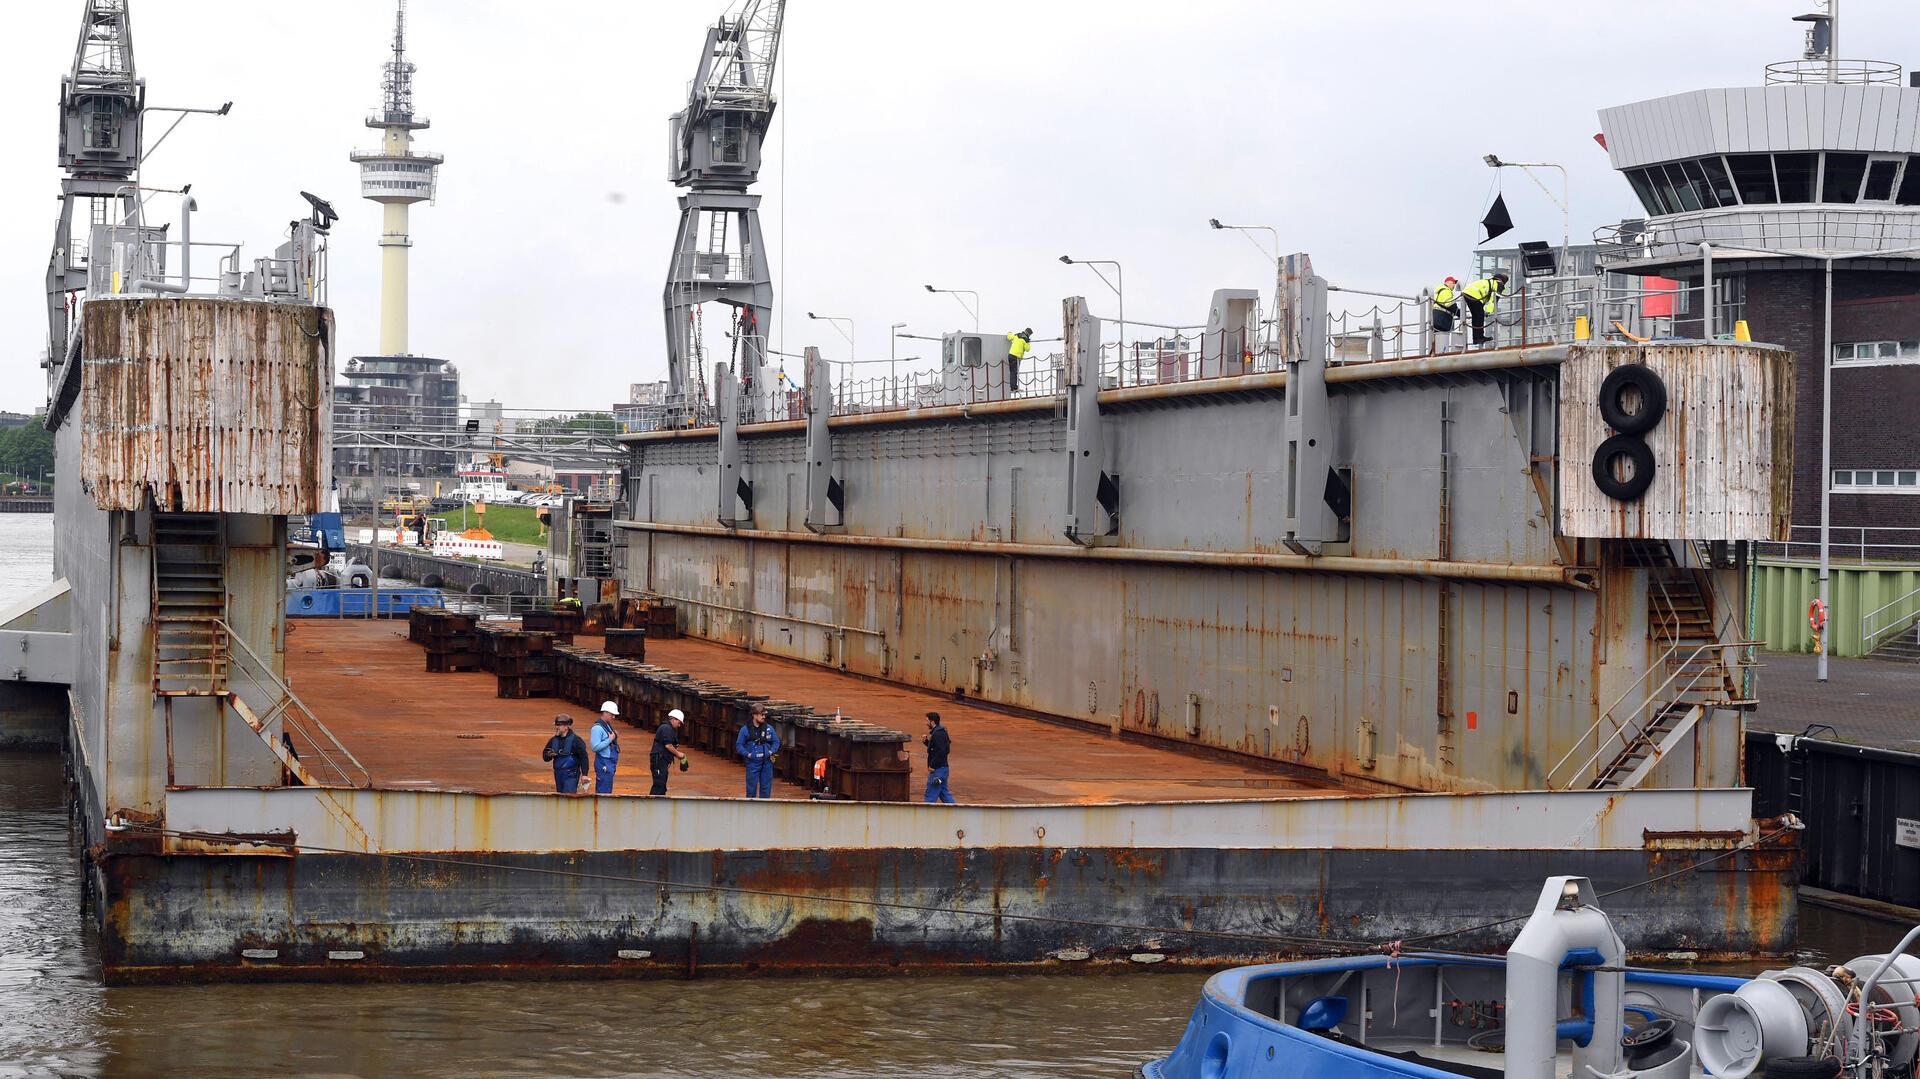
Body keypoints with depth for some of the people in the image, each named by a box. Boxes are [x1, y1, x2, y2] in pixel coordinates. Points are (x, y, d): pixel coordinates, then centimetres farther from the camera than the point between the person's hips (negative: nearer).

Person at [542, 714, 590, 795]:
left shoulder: (575, 740, -7)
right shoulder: (553, 740, 11)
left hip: (571, 776, -6)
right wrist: (549, 755, -7)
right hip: (558, 775, 6)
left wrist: (584, 774, -12)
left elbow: (583, 757, -8)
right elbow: (545, 757, 18)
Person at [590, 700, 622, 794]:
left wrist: (615, 737, 5)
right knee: (604, 792, -10)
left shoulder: (608, 725, 14)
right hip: (603, 764, -10)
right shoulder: (597, 728, -14)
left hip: (610, 763, 10)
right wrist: (610, 739, -17)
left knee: (608, 791, 12)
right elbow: (595, 747, -22)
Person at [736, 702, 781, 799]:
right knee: (752, 788, 0)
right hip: (753, 763, -3)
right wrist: (748, 754, -12)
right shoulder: (745, 729, -3)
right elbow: (739, 745, 1)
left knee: (766, 788, 8)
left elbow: (776, 742, 14)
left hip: (766, 763, 3)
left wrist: (771, 751, -3)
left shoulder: (769, 728, 5)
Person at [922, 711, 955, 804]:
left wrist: (932, 765, -21)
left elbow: (941, 752, -26)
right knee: (944, 793, 14)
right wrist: (927, 742, 9)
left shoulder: (938, 734, -18)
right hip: (942, 768, 11)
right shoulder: (941, 732, 15)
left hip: (937, 769, -11)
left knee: (930, 796, -4)